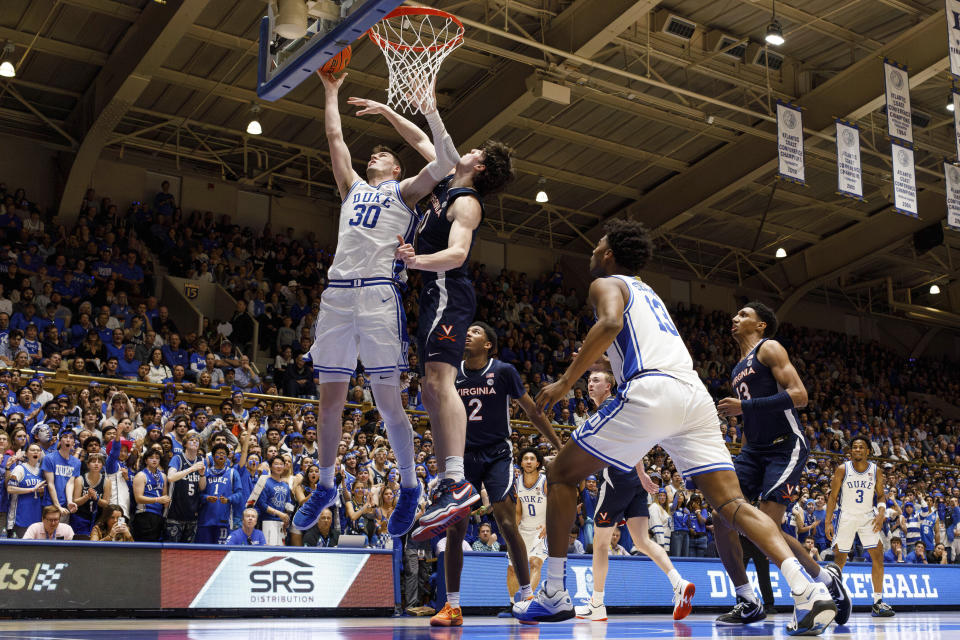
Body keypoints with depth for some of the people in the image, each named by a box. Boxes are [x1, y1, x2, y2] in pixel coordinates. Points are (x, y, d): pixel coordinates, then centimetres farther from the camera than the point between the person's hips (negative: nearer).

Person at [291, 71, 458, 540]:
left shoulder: (404, 191, 14)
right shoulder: (353, 187, 27)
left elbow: (445, 162, 0)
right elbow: (335, 138, 30)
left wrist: (429, 104, 2)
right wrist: (331, 92, 36)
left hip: (379, 294, -5)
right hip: (337, 293, 5)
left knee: (388, 400, -6)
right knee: (329, 399, 6)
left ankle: (409, 487, 10)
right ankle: (325, 485, 20)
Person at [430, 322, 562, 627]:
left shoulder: (503, 371, -6)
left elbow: (533, 412, 0)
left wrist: (560, 447, 0)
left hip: (497, 454, -3)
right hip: (464, 455, 3)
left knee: (506, 524, -14)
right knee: (454, 529, -3)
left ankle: (527, 598, 0)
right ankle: (452, 607, 6)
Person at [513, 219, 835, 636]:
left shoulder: (607, 284, 12)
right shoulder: (649, 293, 35)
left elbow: (611, 323, -12)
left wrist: (565, 381, -9)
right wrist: (595, 361, 48)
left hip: (650, 391, -7)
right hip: (695, 395, 7)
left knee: (562, 474, 9)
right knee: (732, 503, 2)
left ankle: (554, 594, 9)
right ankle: (808, 590, -18)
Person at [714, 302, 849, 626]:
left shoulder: (769, 348, -4)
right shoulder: (738, 370, 21)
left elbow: (798, 395, -17)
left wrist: (745, 406, -20)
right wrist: (740, 451, 23)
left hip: (785, 448, -8)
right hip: (753, 450, 8)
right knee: (722, 520, -7)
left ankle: (826, 578, 8)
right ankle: (748, 603, 3)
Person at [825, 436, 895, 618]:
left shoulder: (876, 471, -4)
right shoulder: (842, 469, -9)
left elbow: (880, 495, 7)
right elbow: (833, 496, -5)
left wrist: (881, 512, -13)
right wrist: (828, 522, -9)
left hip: (868, 517, 2)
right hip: (846, 517, -2)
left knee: (878, 557, -9)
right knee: (840, 560, 3)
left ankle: (878, 602, -3)